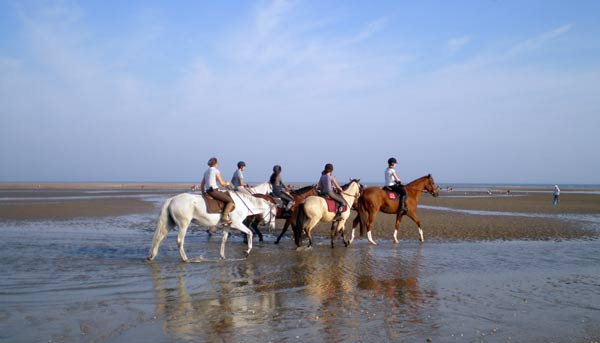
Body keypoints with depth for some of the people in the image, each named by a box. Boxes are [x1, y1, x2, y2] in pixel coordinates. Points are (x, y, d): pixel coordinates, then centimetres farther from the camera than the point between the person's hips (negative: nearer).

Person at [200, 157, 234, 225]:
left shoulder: (206, 172, 18)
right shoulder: (216, 171, -5)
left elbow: (202, 185, 20)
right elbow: (221, 183, -6)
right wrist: (227, 184, 14)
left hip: (207, 191, 9)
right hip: (214, 191, -9)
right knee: (230, 201, -10)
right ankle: (224, 218, -23)